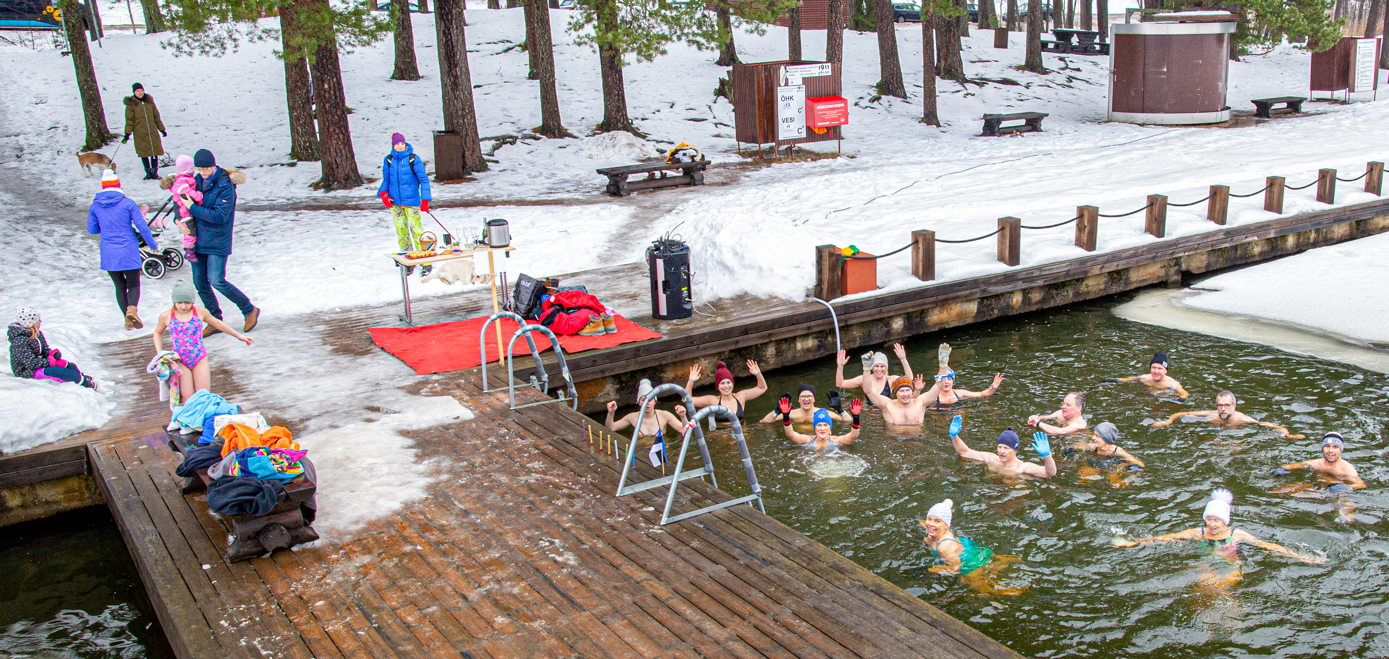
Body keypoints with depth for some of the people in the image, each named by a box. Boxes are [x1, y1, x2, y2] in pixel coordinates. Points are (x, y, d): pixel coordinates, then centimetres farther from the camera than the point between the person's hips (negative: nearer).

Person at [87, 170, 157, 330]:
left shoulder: (95, 206, 2)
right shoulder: (128, 203, -6)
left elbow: (91, 229, 9)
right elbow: (142, 226, -7)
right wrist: (153, 245, 5)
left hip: (108, 254, 2)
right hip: (128, 252, -2)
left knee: (120, 287, 14)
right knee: (133, 285, 7)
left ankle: (128, 320, 10)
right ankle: (132, 309, -22)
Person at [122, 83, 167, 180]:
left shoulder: (149, 101, 9)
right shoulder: (131, 104, 0)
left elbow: (156, 116, 15)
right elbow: (129, 120, 0)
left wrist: (161, 129, 16)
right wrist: (127, 134, -5)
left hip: (152, 131, 2)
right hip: (139, 133, -2)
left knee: (154, 151, 0)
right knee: (143, 153, 0)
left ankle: (154, 172, 8)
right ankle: (148, 172, 9)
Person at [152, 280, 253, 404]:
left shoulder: (200, 312, -1)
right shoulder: (166, 316, -1)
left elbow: (217, 323, 16)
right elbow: (158, 333, 20)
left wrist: (239, 335, 20)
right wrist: (159, 352, 5)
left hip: (200, 359, 0)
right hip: (180, 362, 0)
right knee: (188, 399, -8)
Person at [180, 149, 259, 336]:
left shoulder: (225, 186, -14)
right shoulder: (196, 181, 7)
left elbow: (220, 216, -20)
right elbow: (180, 199, 21)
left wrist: (193, 208, -18)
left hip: (217, 242, -7)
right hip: (198, 240, 7)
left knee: (217, 281, -12)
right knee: (199, 282, 8)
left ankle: (249, 310, 5)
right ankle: (215, 321, 20)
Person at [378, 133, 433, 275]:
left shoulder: (413, 159, -4)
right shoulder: (388, 160, 7)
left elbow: (423, 179, -4)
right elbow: (386, 180, 16)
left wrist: (425, 200, -13)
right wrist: (383, 194, -3)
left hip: (411, 200, -4)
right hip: (394, 202, 4)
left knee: (416, 230, -8)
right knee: (401, 231, 6)